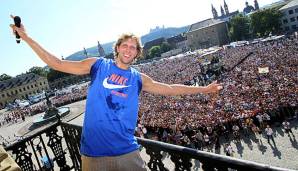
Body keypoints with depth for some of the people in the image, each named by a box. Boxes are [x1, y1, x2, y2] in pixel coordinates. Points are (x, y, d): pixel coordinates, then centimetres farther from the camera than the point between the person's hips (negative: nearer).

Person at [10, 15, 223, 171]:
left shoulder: (139, 78, 7)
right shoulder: (97, 65, 2)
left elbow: (169, 89, 12)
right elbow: (57, 64, 5)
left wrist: (203, 89, 15)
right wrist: (26, 37, 3)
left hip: (127, 151, 2)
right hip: (94, 152, -1)